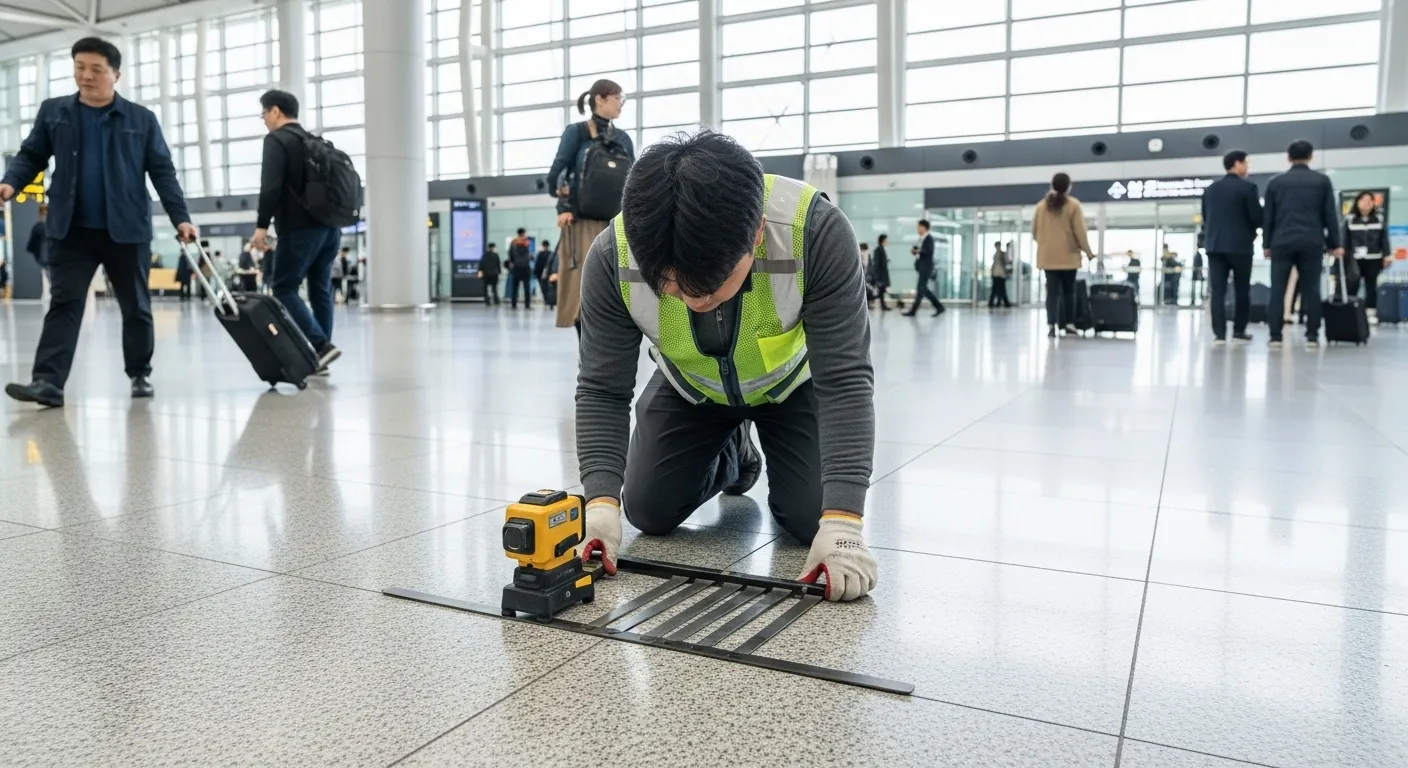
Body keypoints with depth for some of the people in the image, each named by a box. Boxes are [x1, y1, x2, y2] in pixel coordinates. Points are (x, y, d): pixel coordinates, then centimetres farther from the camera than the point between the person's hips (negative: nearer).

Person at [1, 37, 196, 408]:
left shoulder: (142, 119, 4)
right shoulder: (53, 111, 9)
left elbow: (162, 171, 2)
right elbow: (31, 155, 11)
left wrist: (180, 218, -7)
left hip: (127, 229, -1)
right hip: (70, 229, 1)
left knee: (136, 306, 8)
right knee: (63, 303, -5)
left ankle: (140, 374, 22)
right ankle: (48, 382, -9)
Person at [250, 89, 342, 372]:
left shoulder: (276, 140, -3)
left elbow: (271, 186, -15)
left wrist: (262, 225, -14)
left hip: (300, 228, -8)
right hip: (329, 226, 8)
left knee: (284, 288, -2)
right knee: (321, 290, 8)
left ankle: (321, 345, -15)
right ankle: (320, 354, 8)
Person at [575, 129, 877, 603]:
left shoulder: (816, 230, -40)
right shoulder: (613, 256, -34)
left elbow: (844, 380, -36)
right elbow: (603, 390, -24)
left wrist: (842, 520, -43)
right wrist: (601, 501, -37)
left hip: (792, 381, -2)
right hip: (689, 388, 2)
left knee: (816, 520, -13)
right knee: (649, 513, 0)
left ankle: (775, 463, 22)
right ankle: (732, 457, 30)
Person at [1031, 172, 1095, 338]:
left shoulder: (1042, 205, 4)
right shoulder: (1073, 205, -5)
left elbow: (1034, 231, 10)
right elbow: (1080, 232, -6)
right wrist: (1088, 252, 5)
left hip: (1048, 256, 2)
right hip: (1068, 255, -2)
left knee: (1052, 291, 1)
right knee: (1069, 291, 12)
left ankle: (1051, 325, -11)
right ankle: (1069, 324, 18)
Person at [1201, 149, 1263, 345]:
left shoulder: (1210, 189, 10)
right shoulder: (1247, 187, -6)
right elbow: (1257, 217, -8)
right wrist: (1250, 232, 11)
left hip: (1214, 245, 4)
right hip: (1240, 245, -4)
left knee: (1218, 291, -1)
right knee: (1242, 290, 9)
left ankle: (1219, 333, -6)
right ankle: (1239, 330, 13)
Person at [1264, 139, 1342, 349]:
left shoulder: (1275, 183, 9)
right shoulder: (1322, 181, 7)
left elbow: (1267, 217, 8)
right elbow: (1330, 215, 6)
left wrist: (1267, 244, 13)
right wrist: (1334, 244, 11)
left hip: (1282, 242, 0)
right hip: (1312, 243, 0)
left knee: (1278, 290, 0)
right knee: (1311, 289, 4)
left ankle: (1275, 336, -5)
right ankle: (1312, 336, 2)